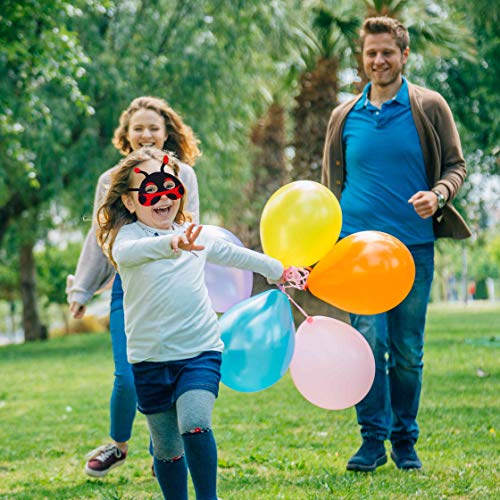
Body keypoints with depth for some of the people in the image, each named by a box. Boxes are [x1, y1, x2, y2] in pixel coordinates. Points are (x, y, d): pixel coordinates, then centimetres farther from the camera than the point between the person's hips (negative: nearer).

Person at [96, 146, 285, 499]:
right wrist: (170, 243, -52)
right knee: (166, 447, 7)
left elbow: (230, 253, 29)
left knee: (195, 425, -20)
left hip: (200, 350, 1)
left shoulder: (193, 234, 9)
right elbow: (126, 251, -31)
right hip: (150, 356, -1)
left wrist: (275, 269, 42)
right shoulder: (129, 234, -5)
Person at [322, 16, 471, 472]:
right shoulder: (345, 117, 10)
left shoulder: (429, 107, 5)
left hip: (413, 245, -1)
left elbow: (455, 165, 7)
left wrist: (438, 195, -15)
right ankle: (373, 438, -1)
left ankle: (406, 441, 17)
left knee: (408, 350, 4)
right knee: (368, 342, -10)